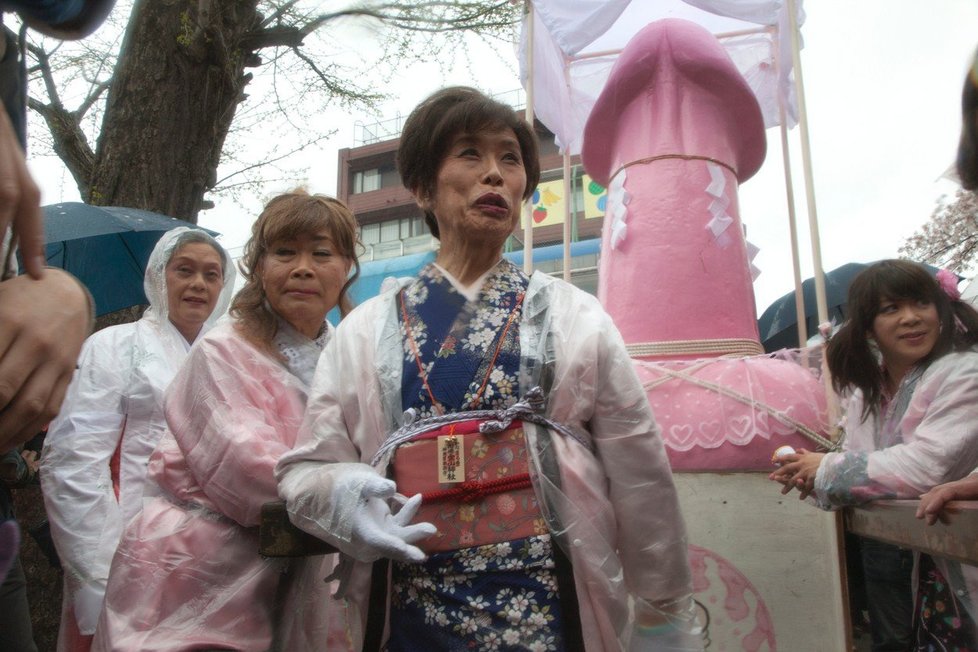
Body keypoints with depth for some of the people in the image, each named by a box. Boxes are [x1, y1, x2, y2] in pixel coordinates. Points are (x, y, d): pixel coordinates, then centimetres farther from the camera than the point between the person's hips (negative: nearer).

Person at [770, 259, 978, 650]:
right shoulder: (868, 389, 5)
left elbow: (924, 467, -28)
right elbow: (859, 461, 4)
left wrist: (827, 468, -18)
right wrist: (812, 479, -17)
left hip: (944, 569, -6)